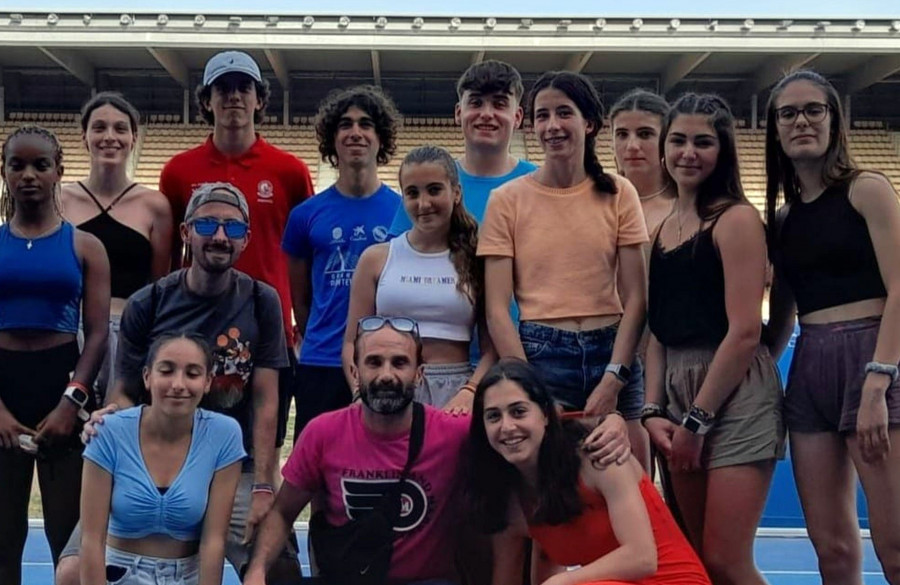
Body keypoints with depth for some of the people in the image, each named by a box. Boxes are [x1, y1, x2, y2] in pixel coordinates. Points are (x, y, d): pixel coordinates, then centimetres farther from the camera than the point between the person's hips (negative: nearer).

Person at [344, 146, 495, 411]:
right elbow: (353, 343, 8)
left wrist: (469, 392, -15)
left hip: (454, 390, 0)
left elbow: (492, 347, 1)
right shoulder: (376, 258, 9)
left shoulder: (476, 260, 6)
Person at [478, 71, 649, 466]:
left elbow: (635, 298, 2)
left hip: (611, 351, 1)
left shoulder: (618, 194, 5)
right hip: (540, 354, -1)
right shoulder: (508, 200, 1)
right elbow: (497, 309, -3)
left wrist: (613, 379, -9)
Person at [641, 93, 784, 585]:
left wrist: (697, 419, -11)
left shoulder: (736, 219, -8)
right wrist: (652, 410, 2)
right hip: (678, 394, 7)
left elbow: (744, 332, -14)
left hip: (734, 396, -7)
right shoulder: (662, 229, 14)